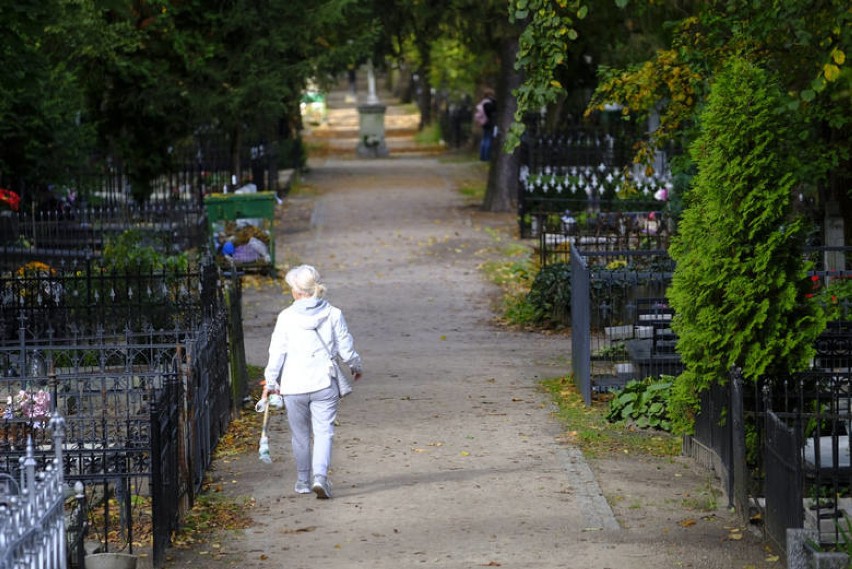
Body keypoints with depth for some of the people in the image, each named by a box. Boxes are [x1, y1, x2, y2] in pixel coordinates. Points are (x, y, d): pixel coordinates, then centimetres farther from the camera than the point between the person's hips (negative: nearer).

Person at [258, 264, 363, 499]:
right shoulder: (333, 314, -3)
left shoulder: (286, 317, -5)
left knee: (300, 434, 15)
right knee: (324, 432, -1)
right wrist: (355, 366, 24)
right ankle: (320, 476, -21)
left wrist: (270, 383, 11)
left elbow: (276, 353, 0)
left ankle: (303, 481, 26)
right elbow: (346, 348, 4)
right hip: (324, 383, 0)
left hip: (294, 385, 0)